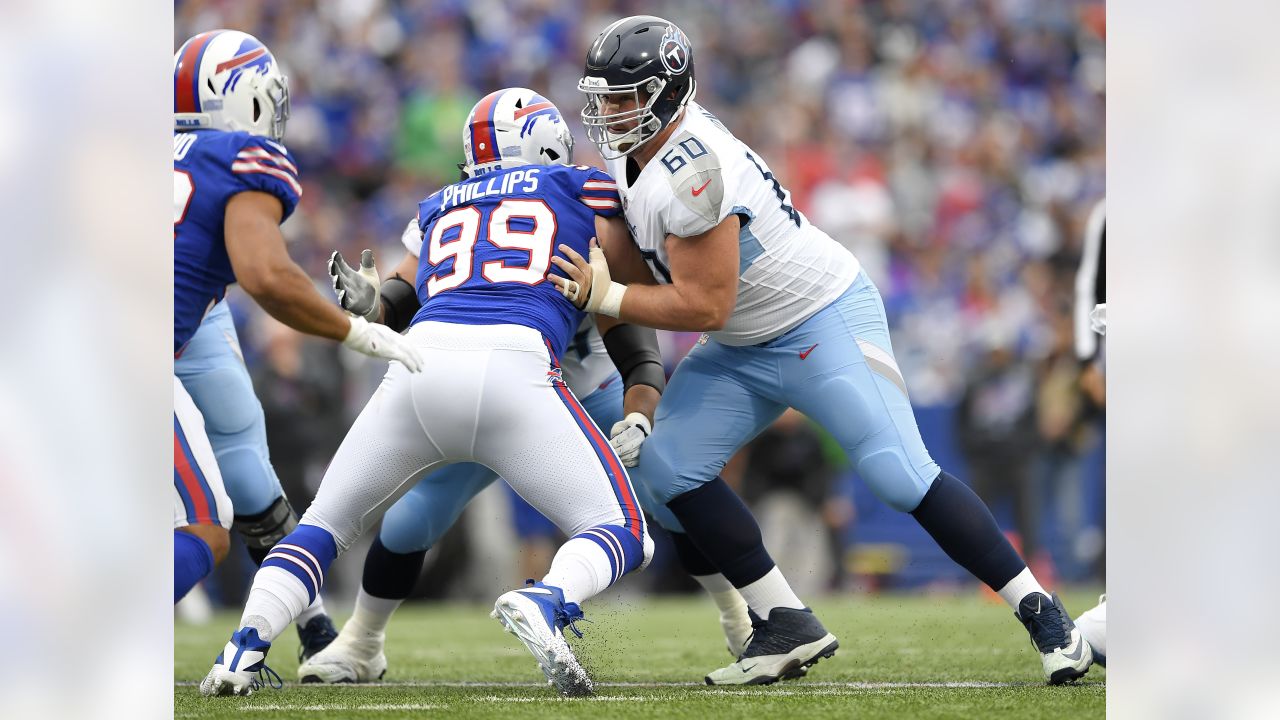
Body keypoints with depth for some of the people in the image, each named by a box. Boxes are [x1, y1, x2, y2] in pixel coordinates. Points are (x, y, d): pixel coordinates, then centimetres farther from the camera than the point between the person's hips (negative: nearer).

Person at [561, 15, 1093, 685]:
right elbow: (638, 266, 10)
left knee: (899, 473, -17)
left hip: (825, 322, -10)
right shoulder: (634, 149, 1)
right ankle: (787, 626, 0)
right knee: (667, 466, -5)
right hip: (743, 349, 10)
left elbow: (704, 305, -27)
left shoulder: (688, 173, -29)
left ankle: (1041, 612, -5)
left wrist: (605, 297, -25)